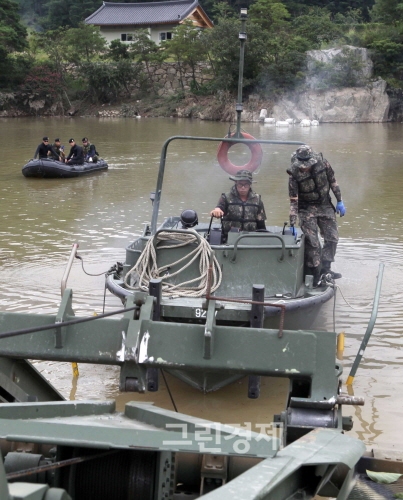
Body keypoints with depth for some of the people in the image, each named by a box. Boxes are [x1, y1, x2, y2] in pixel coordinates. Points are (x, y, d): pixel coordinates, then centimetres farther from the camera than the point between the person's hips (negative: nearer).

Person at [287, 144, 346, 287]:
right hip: (307, 209, -4)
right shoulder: (294, 174, -22)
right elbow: (293, 200, -20)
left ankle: (325, 268, 16)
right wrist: (292, 225, -23)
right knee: (312, 241, -9)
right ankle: (316, 274, -1)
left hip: (325, 206, 4)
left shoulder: (323, 164, -16)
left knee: (332, 237, 4)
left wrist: (340, 201, 4)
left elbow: (333, 181, 1)